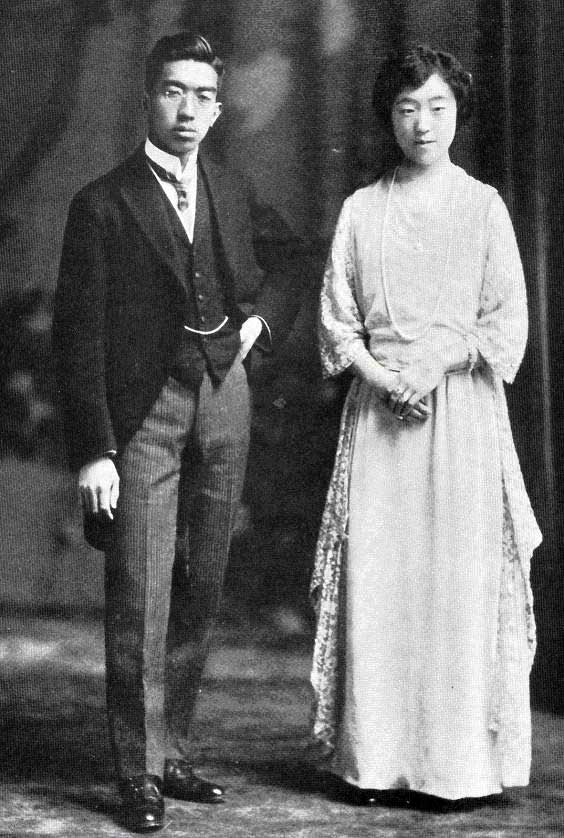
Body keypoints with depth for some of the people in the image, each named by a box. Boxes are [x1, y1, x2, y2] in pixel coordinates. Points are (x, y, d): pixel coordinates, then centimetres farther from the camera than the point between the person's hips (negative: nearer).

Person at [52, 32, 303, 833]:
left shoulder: (235, 197, 13)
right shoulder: (103, 204, -3)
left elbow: (289, 265, 31)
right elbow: (78, 335, -6)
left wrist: (262, 318, 10)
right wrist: (93, 451, -12)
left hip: (224, 402, 5)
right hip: (144, 409, -5)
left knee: (199, 595, 8)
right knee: (140, 601, -6)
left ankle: (174, 754, 19)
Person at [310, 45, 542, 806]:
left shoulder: (482, 206, 5)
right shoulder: (361, 210, 9)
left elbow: (507, 322, 0)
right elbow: (336, 318, 7)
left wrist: (431, 366, -12)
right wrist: (382, 377, -9)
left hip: (460, 408, -1)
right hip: (378, 409, 2)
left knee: (457, 580, -3)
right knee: (373, 579, -2)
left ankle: (454, 762, 4)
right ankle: (371, 759, 4)